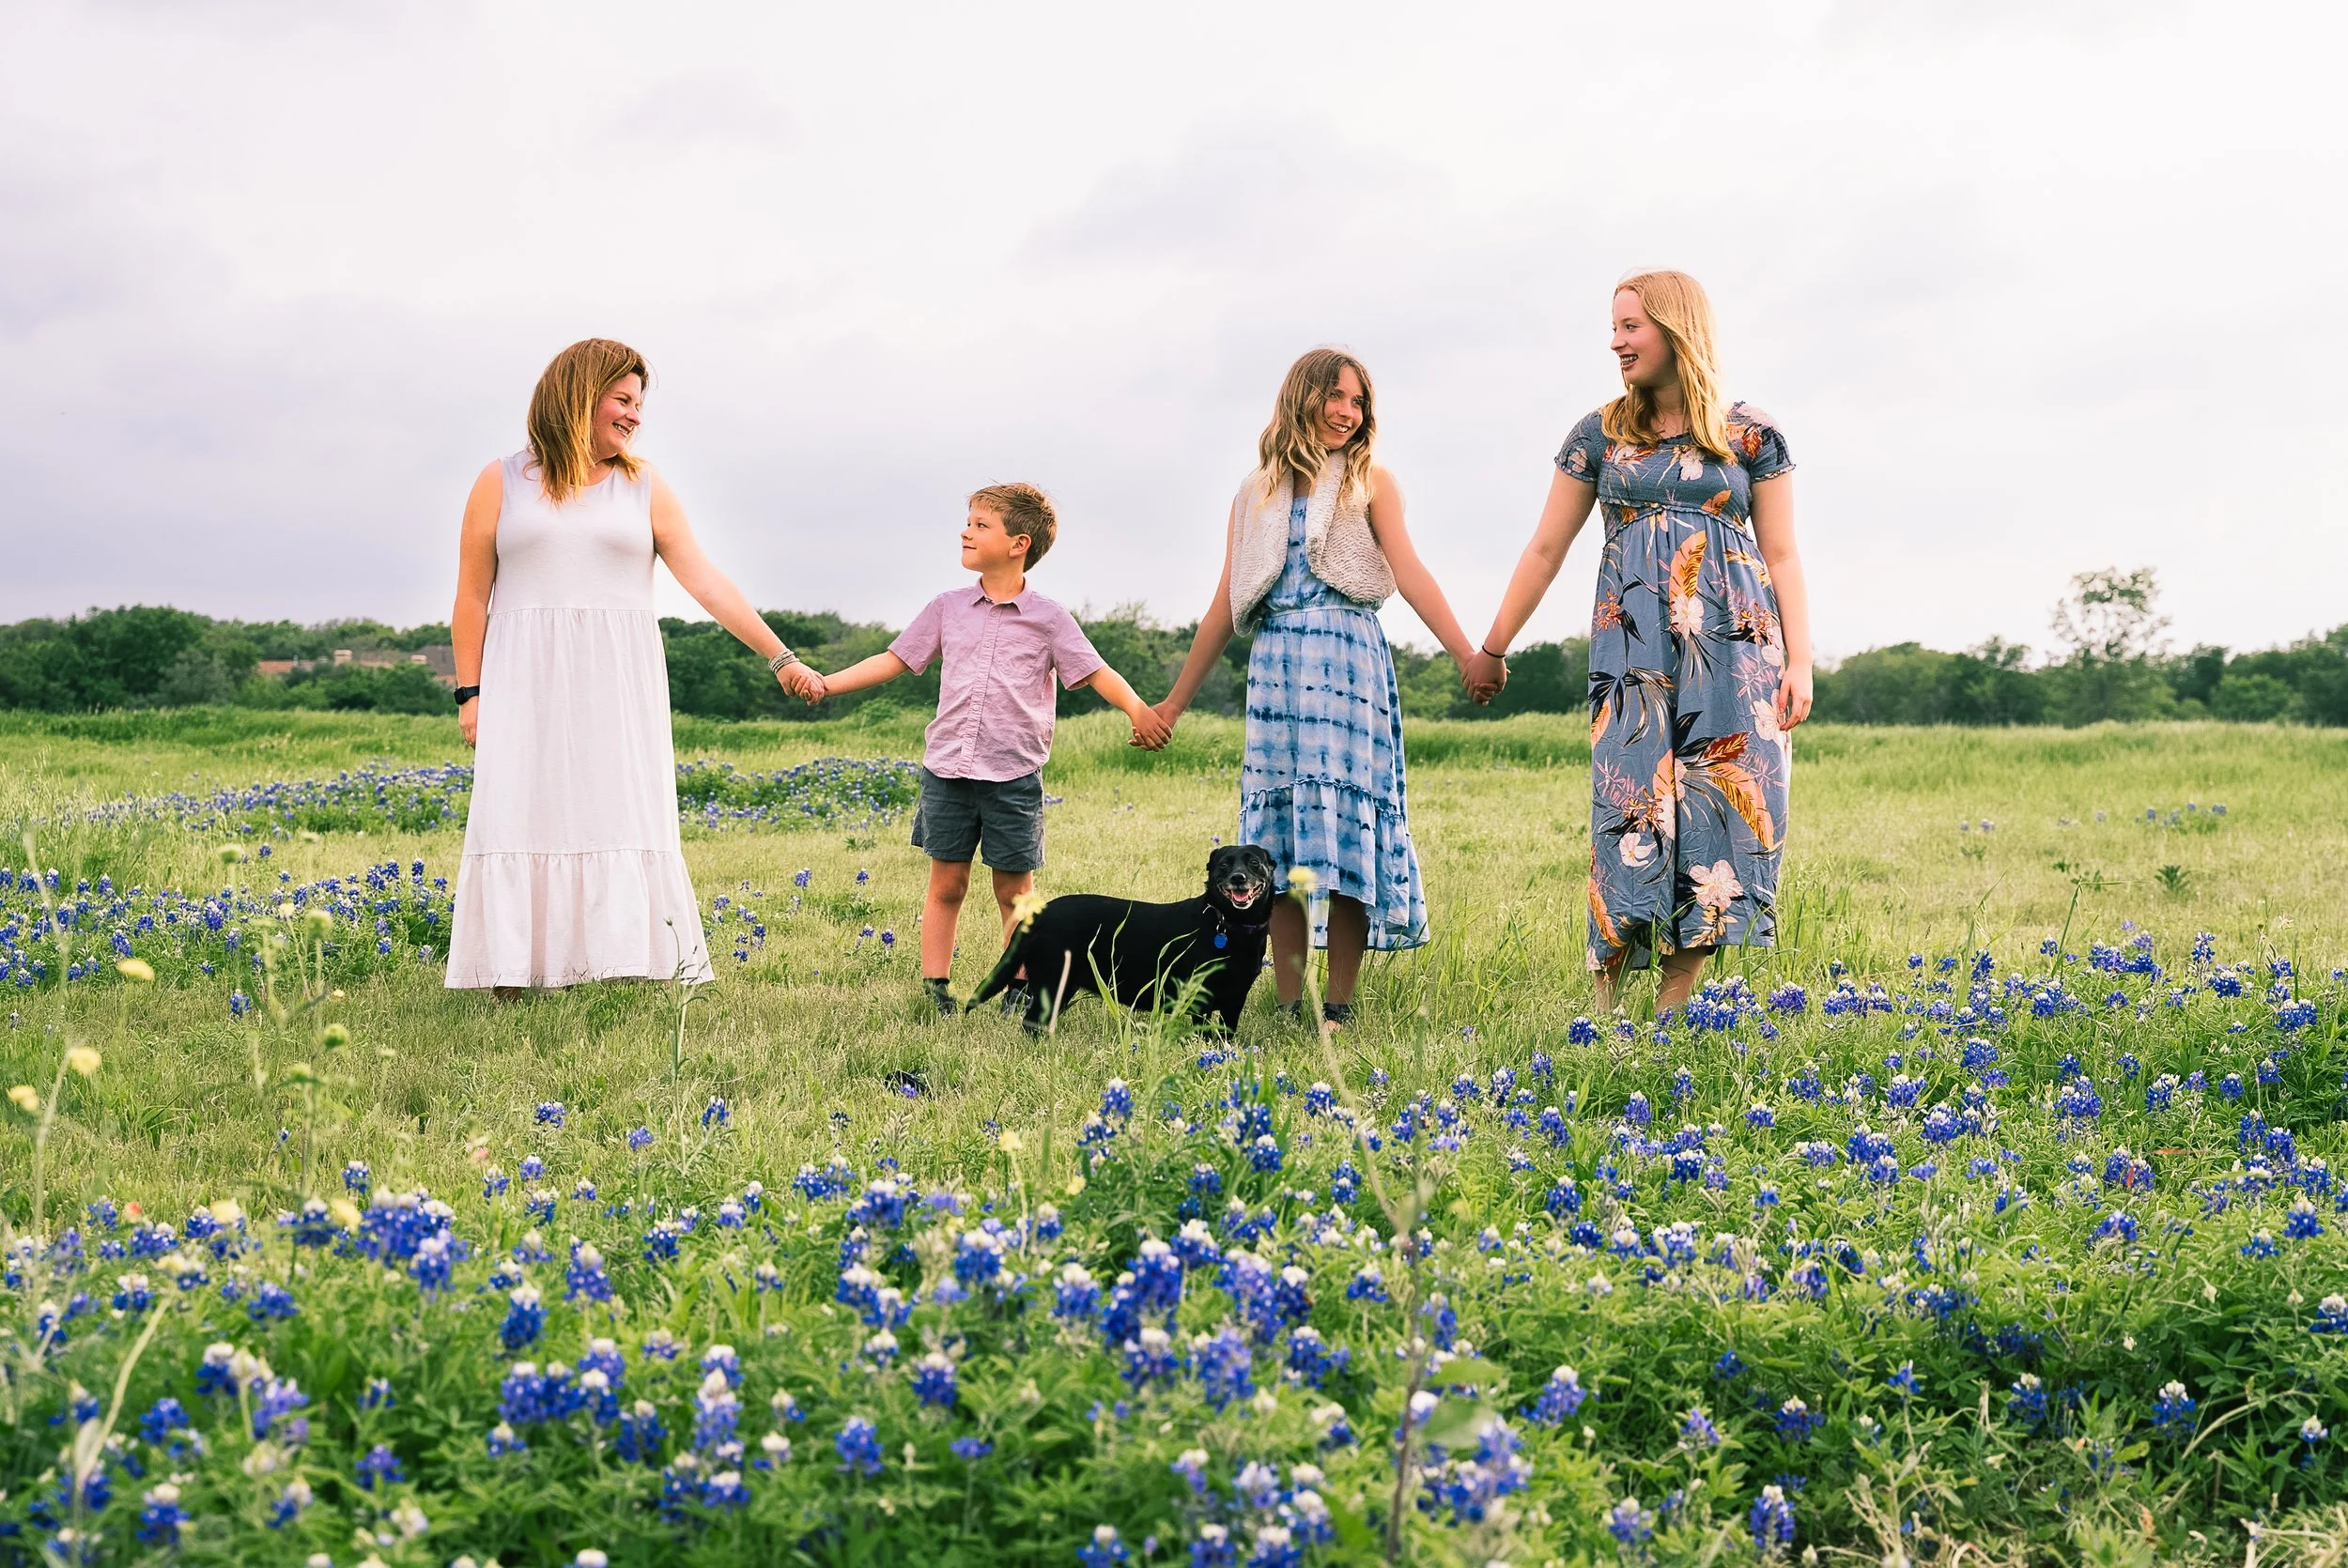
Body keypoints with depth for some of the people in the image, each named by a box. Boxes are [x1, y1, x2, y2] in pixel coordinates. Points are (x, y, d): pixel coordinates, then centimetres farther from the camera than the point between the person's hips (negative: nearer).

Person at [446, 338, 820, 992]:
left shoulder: (644, 488, 8)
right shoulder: (502, 483, 6)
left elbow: (706, 582, 3)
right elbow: (472, 595, 6)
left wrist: (780, 656, -4)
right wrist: (470, 692, -1)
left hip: (618, 689, 1)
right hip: (527, 686, -1)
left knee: (625, 817, -6)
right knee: (521, 820, -5)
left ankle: (631, 965, -5)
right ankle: (509, 980, -4)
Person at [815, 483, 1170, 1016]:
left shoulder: (1047, 618, 1)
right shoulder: (948, 608, 9)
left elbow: (1095, 672, -3)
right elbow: (894, 660, 13)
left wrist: (1138, 710, -19)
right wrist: (826, 683, 5)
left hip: (1013, 775, -2)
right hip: (948, 770, 2)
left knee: (1014, 890, 6)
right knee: (946, 883, 5)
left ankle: (1020, 989, 17)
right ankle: (934, 988, 12)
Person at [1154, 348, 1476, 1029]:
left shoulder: (1369, 482, 9)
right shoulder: (1257, 494, 16)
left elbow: (1410, 574, -3)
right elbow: (1225, 606, 17)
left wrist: (1469, 658, -16)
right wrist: (1174, 702, 17)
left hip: (1348, 659, -2)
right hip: (1275, 664, 3)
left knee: (1343, 820, -7)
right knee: (1280, 827, -1)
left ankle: (1339, 1007, -1)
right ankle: (1288, 1010, 2)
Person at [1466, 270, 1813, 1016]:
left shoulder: (1749, 434, 6)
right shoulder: (1600, 435, 9)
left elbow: (1782, 557, 6)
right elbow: (1546, 549, 13)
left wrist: (1798, 662, -2)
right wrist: (1492, 648, 13)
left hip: (1734, 645, 0)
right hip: (1632, 642, 1)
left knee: (1717, 803, -5)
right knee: (1630, 804, -7)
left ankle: (1671, 1008, 0)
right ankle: (1605, 1002, -4)